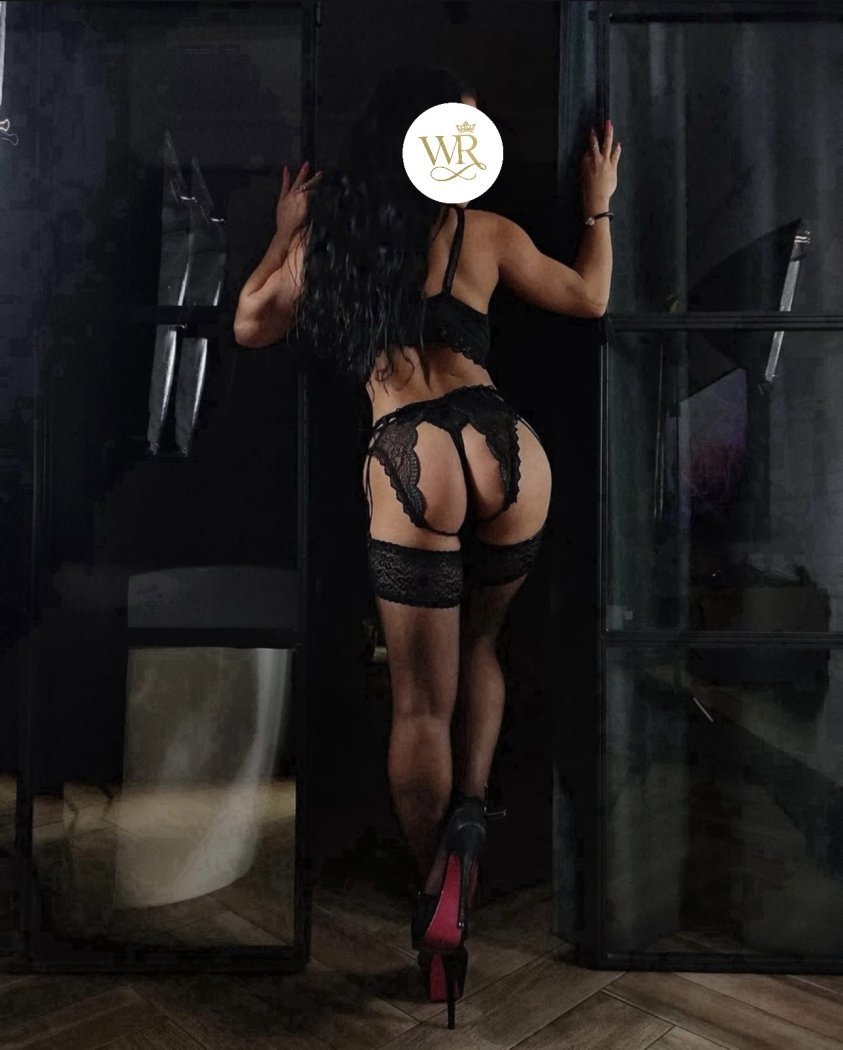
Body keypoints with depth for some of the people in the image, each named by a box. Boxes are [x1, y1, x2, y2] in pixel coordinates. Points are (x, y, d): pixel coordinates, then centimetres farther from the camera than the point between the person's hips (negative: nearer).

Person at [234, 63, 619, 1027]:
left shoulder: (324, 231, 13)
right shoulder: (484, 231, 11)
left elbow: (250, 328, 24)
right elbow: (589, 299, 24)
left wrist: (284, 232, 35)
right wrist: (598, 204, 38)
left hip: (410, 470, -1)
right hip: (506, 456, 1)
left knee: (420, 704, 11)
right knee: (477, 643, 27)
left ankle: (435, 908, 19)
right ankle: (468, 817, 9)